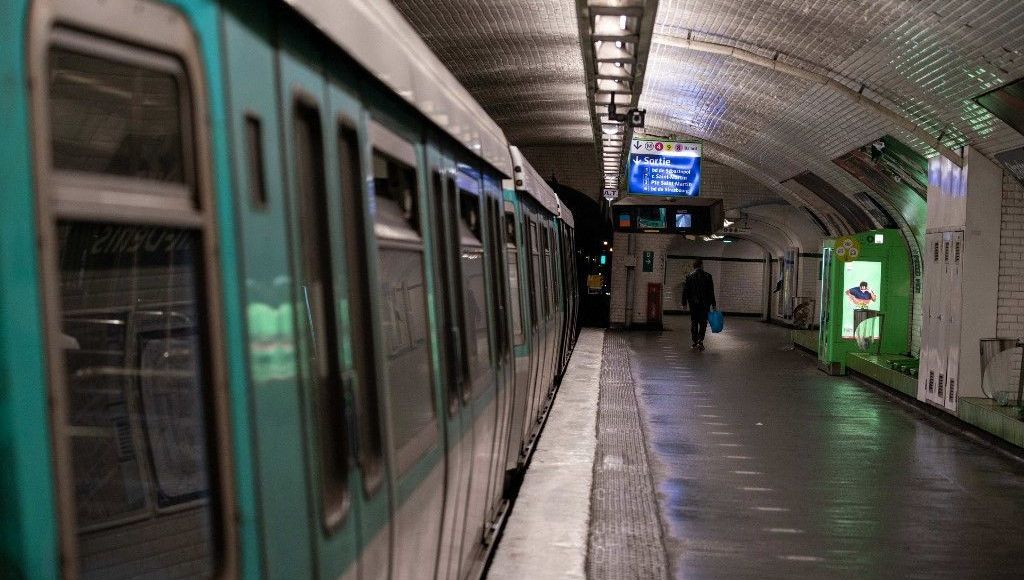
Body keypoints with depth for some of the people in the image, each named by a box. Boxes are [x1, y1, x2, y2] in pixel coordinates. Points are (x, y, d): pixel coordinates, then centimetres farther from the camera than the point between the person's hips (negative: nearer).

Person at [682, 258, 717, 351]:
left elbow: (685, 291, -1)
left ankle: (695, 342, 9)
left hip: (693, 304, 1)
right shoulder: (707, 276, -4)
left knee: (694, 323, 9)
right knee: (703, 323, 6)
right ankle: (700, 341, -6)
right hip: (705, 304, -1)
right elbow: (711, 292, -2)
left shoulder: (689, 276, -1)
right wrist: (713, 304, 3)